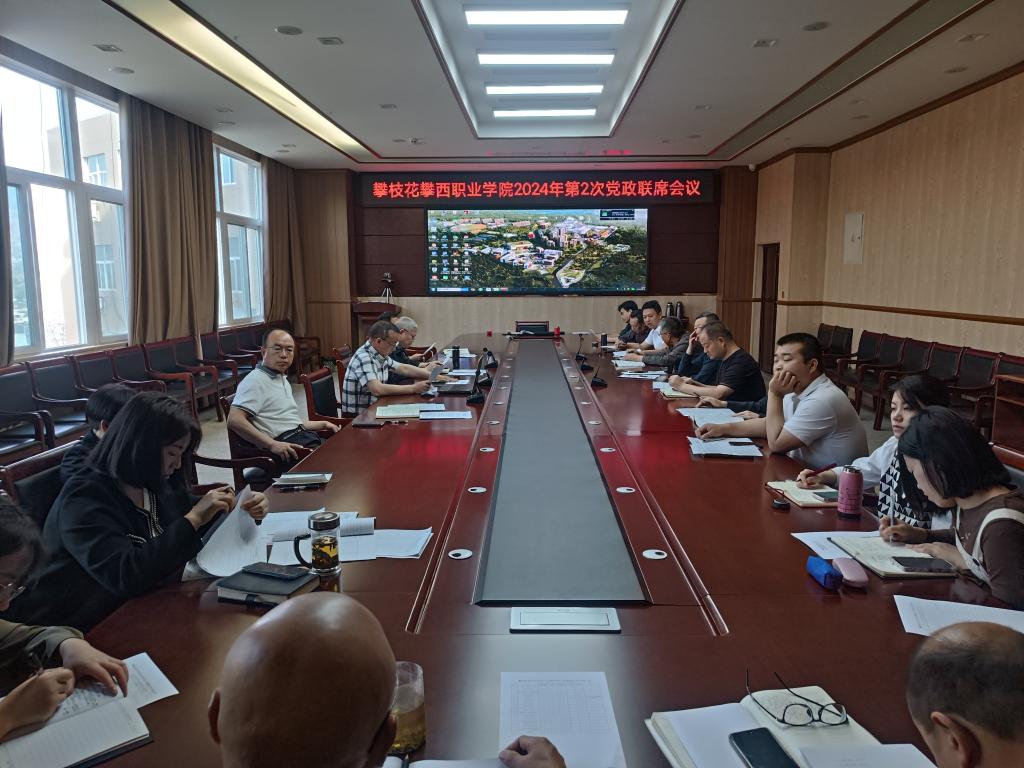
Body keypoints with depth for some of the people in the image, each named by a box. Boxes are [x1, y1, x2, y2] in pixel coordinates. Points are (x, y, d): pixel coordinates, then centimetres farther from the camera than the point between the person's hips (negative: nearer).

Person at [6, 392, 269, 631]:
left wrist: (235, 509, 3)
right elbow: (125, 575, -31)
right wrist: (193, 519, -29)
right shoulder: (84, 500, -19)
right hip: (83, 631, -7)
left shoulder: (156, 482, 2)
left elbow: (186, 511, 21)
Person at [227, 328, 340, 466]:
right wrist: (272, 444, -25)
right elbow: (234, 421, -19)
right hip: (285, 450, -9)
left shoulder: (282, 379, 24)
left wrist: (322, 424, 23)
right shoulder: (255, 380, -6)